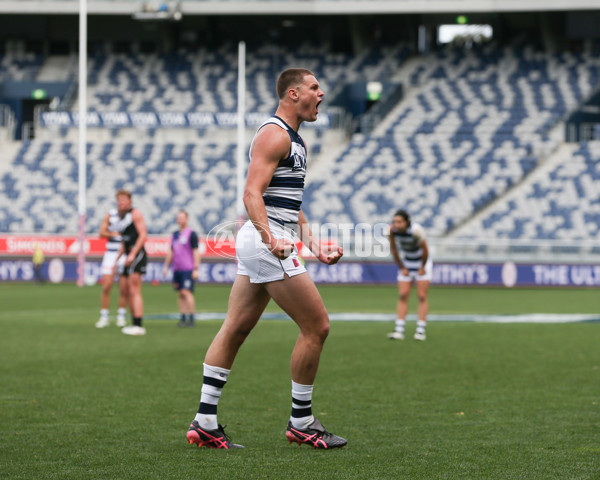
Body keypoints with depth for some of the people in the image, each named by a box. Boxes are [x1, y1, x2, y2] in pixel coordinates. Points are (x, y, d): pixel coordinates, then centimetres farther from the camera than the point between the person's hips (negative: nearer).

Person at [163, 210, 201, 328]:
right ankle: (183, 318, 9)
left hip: (188, 269, -7)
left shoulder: (191, 234, -5)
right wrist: (166, 266, 20)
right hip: (177, 269, 7)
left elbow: (196, 252, -8)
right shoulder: (175, 234, 16)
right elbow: (171, 252, 24)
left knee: (187, 292, -14)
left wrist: (196, 269, -13)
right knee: (181, 294, 7)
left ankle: (191, 318, -13)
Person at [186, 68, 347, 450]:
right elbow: (252, 194, -21)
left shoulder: (294, 139, 21)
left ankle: (205, 422, 9)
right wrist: (270, 238, -34)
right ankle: (301, 423, 3)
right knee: (316, 326, -6)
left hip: (269, 243, 10)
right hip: (266, 243, -10)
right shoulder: (274, 134, -12)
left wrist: (314, 245, 21)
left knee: (235, 330, 8)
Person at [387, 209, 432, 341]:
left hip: (422, 263, -4)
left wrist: (422, 267, -9)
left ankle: (421, 330, -4)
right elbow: (393, 249, -4)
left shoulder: (416, 230, -31)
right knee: (402, 296, -4)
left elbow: (425, 250, -20)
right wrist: (401, 267, -1)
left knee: (422, 297, -5)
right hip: (406, 263, 4)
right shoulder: (392, 230, -19)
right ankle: (399, 330, -6)